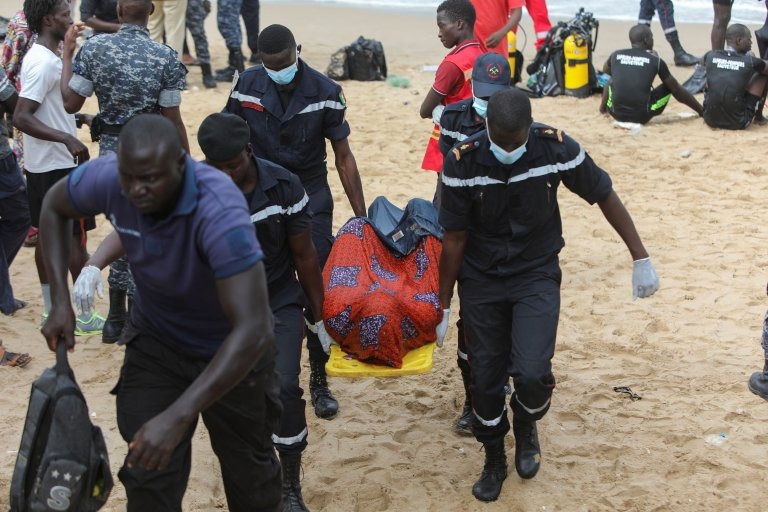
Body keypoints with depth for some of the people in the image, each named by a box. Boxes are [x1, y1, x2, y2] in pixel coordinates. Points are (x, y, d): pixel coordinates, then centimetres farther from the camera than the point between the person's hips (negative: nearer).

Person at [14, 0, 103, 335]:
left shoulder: (43, 56, 9)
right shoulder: (44, 62, -21)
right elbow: (21, 117, -28)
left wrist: (79, 120, 20)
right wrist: (67, 139, -32)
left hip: (42, 165, 10)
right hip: (58, 167, -10)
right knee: (75, 238, -1)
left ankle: (51, 309, 24)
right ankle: (85, 316, 7)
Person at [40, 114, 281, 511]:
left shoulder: (220, 212, -39)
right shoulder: (106, 177, -24)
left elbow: (253, 330, -43)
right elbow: (54, 207, 1)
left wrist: (178, 417, -47)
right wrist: (60, 300, -8)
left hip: (232, 351, -3)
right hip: (156, 340, 3)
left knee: (249, 471, 15)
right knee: (148, 478, 2)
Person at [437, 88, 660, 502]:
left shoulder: (557, 149, -19)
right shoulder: (462, 162, -19)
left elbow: (604, 196, -3)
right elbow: (455, 239, -9)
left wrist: (641, 258, -1)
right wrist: (442, 308, -3)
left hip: (536, 276, 0)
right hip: (481, 281, 1)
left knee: (532, 373, -16)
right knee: (485, 379, 5)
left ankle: (526, 426, 20)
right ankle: (494, 461, 31)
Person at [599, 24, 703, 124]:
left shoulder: (615, 55, 8)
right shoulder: (656, 60, 2)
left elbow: (606, 71, 34)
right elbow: (677, 90, 10)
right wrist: (702, 111, 20)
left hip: (617, 115, 3)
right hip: (642, 117, -3)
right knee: (670, 86, 20)